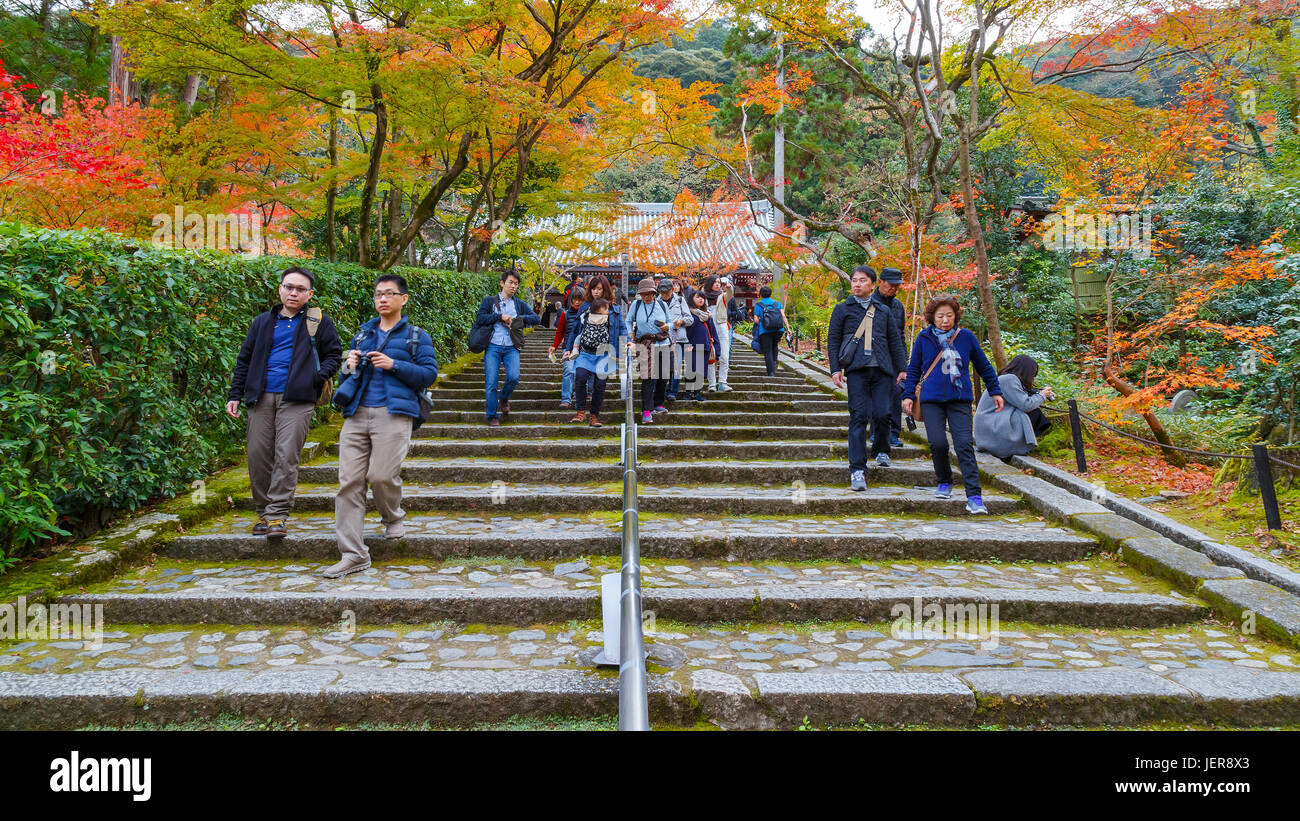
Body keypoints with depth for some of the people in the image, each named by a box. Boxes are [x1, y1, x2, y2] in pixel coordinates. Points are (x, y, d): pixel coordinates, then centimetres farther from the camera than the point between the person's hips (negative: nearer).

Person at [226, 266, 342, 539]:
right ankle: (263, 512, 15)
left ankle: (277, 515, -6)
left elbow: (334, 354, 12)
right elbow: (244, 359, 20)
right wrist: (234, 394, 12)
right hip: (261, 397, 3)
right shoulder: (262, 322, 18)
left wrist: (320, 376, -8)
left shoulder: (319, 323, 10)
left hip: (296, 400, -3)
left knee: (287, 455, -11)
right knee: (257, 455, 2)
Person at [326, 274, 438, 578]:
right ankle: (353, 554, -2)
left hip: (393, 414, -4)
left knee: (381, 476, -13)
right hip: (357, 414, 4)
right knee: (349, 481, -5)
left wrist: (394, 365, -11)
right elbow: (346, 374, 28)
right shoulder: (362, 334, 22)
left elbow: (429, 373, -1)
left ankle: (393, 518, 23)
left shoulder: (416, 336, 10)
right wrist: (349, 366, 5)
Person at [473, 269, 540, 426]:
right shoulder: (489, 301, 11)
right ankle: (492, 416, 8)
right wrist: (500, 316, -8)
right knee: (491, 383, -7)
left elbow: (536, 318, 9)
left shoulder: (519, 304, 17)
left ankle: (504, 398, 13)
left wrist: (517, 319, -3)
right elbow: (479, 319, -3)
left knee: (514, 377, -19)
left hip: (511, 348, 1)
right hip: (493, 347, -1)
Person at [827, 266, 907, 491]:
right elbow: (833, 340, 8)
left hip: (881, 370, 2)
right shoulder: (842, 309, 11)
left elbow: (895, 341, 20)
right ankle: (857, 469, -8)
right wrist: (835, 369, -2)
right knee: (858, 417, -9)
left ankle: (881, 451, 28)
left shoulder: (884, 310, 17)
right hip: (856, 370, -2)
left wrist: (902, 368, 14)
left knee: (881, 414, -3)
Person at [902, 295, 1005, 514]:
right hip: (931, 400, 1)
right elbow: (914, 370, 15)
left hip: (960, 400, 0)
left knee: (964, 445, -10)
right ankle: (944, 482, 17)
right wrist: (908, 394, 6)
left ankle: (974, 496, -10)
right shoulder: (924, 338, 6)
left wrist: (995, 392, 19)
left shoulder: (966, 337, 5)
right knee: (937, 443, -10)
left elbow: (984, 366, 17)